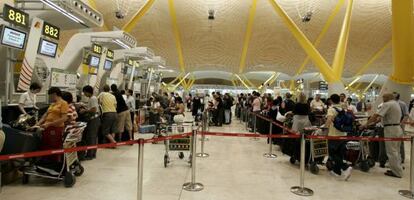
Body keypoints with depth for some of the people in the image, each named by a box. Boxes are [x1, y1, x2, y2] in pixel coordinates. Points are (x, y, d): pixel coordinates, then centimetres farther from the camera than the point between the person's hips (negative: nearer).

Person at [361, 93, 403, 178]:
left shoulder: (387, 104, -14)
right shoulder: (396, 104, 16)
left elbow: (376, 115, -18)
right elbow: (382, 116, 14)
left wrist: (366, 125, -12)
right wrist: (373, 123, 12)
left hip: (391, 130, -10)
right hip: (398, 128, 10)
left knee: (392, 152, -2)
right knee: (396, 151, 17)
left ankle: (397, 172, 4)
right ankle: (397, 169, 25)